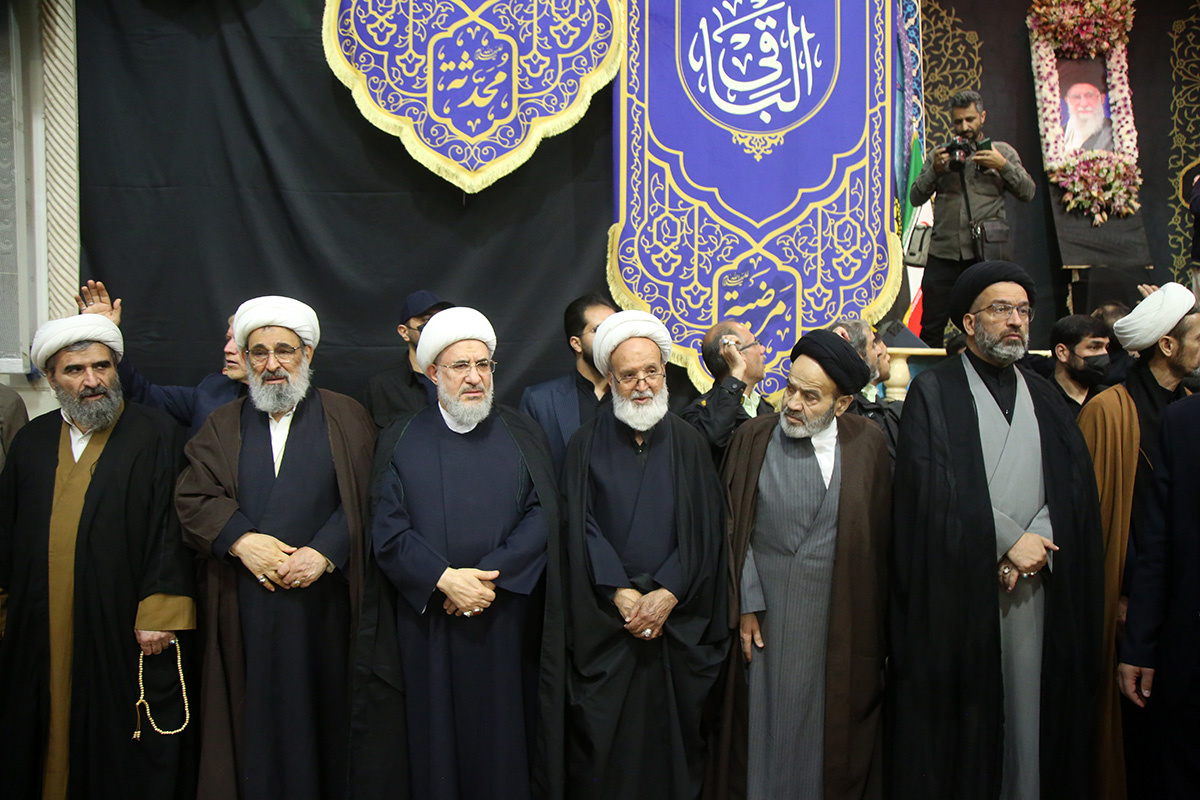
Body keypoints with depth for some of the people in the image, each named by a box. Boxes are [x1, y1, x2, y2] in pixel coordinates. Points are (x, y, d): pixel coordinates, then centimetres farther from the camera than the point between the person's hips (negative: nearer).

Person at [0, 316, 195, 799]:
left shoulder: (157, 436, -2)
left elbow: (171, 527, -7)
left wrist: (159, 614, -14)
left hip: (124, 633, -4)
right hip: (40, 634, 4)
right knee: (50, 744, 12)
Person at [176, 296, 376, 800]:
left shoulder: (347, 419, 7)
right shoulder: (222, 426, 14)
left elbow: (365, 499, -3)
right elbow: (192, 501, 4)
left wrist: (325, 552, -14)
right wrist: (241, 539, -11)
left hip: (322, 602, -2)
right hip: (245, 605, 2)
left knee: (319, 712, 1)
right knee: (253, 716, 3)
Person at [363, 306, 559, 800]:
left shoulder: (523, 435, 7)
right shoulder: (403, 440, 5)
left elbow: (542, 515, -3)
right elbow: (388, 530, -3)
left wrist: (489, 576, -13)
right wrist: (444, 579, -15)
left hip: (506, 618, 1)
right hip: (428, 617, 0)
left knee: (503, 733, 6)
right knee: (436, 734, 6)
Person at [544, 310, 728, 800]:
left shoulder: (690, 445, 6)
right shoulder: (587, 445, 3)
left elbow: (704, 530, 1)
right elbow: (580, 529, -3)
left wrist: (666, 595, -11)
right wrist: (622, 595, -12)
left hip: (676, 623, 1)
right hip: (603, 625, -1)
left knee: (672, 736, 7)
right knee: (602, 744, 2)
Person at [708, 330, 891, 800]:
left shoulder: (868, 444, 0)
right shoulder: (754, 438, -2)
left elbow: (881, 533, 3)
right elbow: (734, 528, -2)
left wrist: (880, 624, 2)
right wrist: (745, 605, -7)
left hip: (842, 619, 1)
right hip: (767, 614, -1)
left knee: (833, 725, 10)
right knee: (767, 723, 8)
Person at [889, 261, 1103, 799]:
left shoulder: (1045, 399, 17)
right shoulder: (934, 392, 2)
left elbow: (1074, 487, 7)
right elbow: (932, 488, -8)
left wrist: (1036, 546, -9)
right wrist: (1009, 541, -11)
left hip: (1035, 588, 4)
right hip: (957, 588, -4)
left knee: (1029, 710, 4)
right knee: (957, 718, 0)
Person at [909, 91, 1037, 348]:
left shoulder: (1003, 151, 11)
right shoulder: (940, 154, 14)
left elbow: (1028, 192, 5)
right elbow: (916, 197, 7)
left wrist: (1003, 166, -9)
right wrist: (935, 170, -9)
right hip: (943, 253, 1)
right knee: (930, 328, 2)